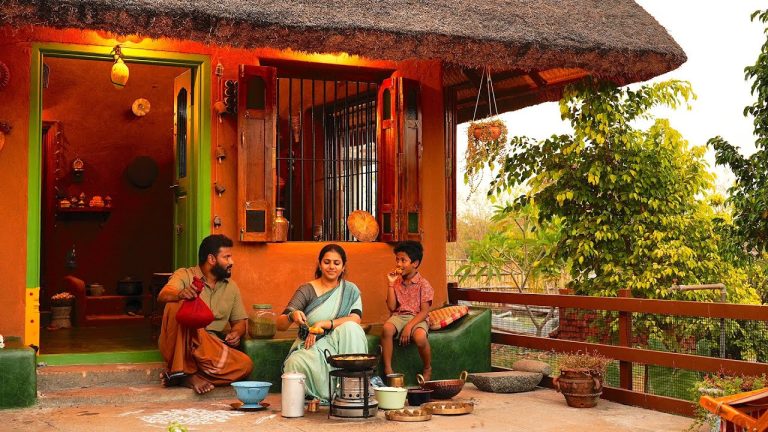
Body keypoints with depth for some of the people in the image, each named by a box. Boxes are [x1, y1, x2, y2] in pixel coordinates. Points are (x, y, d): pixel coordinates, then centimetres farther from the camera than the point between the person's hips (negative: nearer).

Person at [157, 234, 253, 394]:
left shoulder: (231, 287, 15)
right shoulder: (185, 276, 0)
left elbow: (240, 321, 19)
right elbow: (163, 295, -20)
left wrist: (236, 333, -6)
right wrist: (180, 294, -44)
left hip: (212, 349, 4)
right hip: (179, 347, -4)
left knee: (245, 364, -24)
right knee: (177, 305, -31)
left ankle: (187, 377, -22)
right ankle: (181, 370, -29)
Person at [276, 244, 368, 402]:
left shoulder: (350, 290, 6)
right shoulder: (307, 290, -1)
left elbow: (356, 319, -12)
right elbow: (280, 325, -9)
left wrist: (322, 324, -19)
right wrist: (292, 316, -33)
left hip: (339, 346, 1)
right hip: (309, 348, -1)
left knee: (350, 328, -28)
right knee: (295, 363, -34)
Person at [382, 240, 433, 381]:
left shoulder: (423, 284, -3)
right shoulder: (396, 282, 10)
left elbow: (424, 311, -10)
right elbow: (391, 307, 1)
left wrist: (409, 326, -23)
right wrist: (391, 284, -2)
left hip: (417, 318, -3)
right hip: (398, 316, 3)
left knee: (420, 337, -36)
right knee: (387, 328, -33)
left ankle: (428, 369, -6)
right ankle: (387, 369, -22)